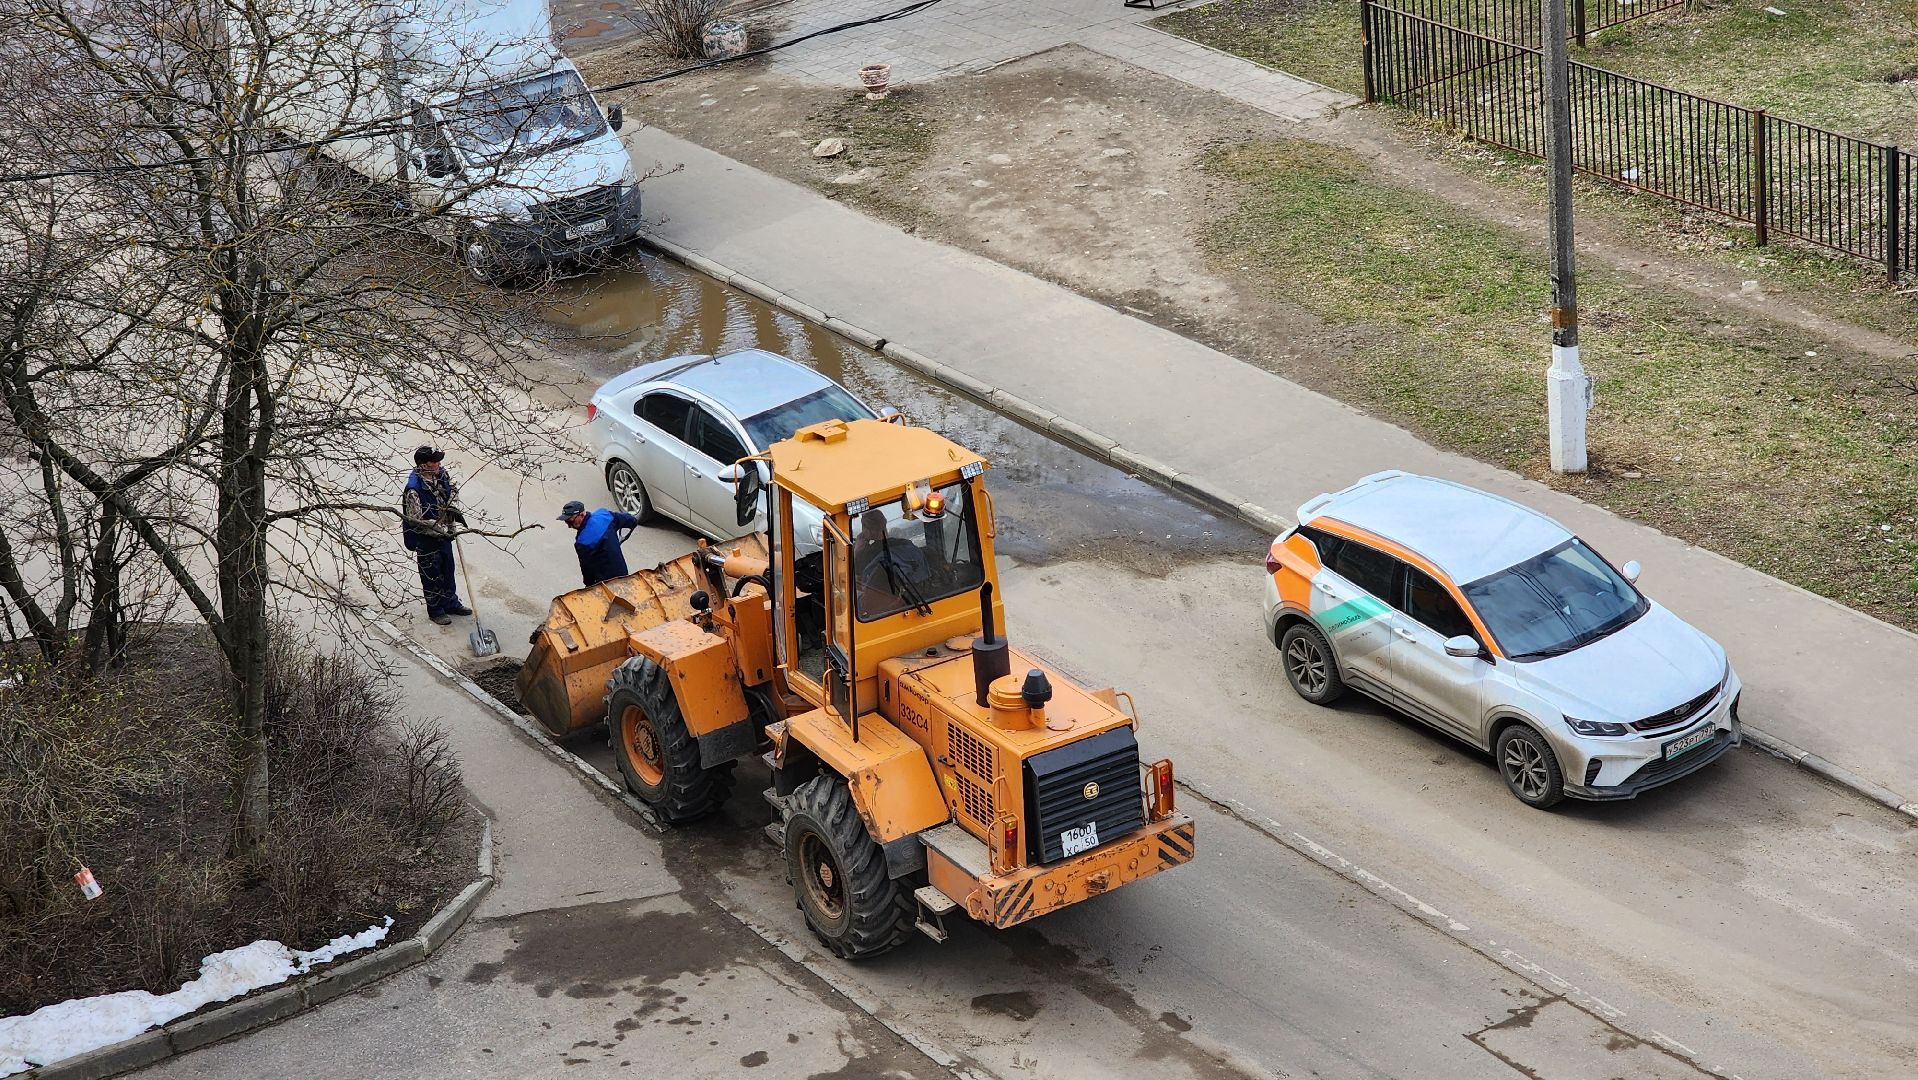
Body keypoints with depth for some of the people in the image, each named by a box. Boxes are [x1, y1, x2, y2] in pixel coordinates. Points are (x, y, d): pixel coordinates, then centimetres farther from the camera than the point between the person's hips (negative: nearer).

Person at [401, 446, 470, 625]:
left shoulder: (441, 473, -9)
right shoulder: (414, 490, -31)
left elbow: (453, 488, 13)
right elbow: (417, 520, -29)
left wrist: (452, 506, -5)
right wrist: (442, 530, -27)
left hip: (444, 534, 7)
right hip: (426, 538, -7)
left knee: (448, 570, 23)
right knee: (432, 575, 11)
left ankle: (451, 603, 42)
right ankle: (435, 610, 29)